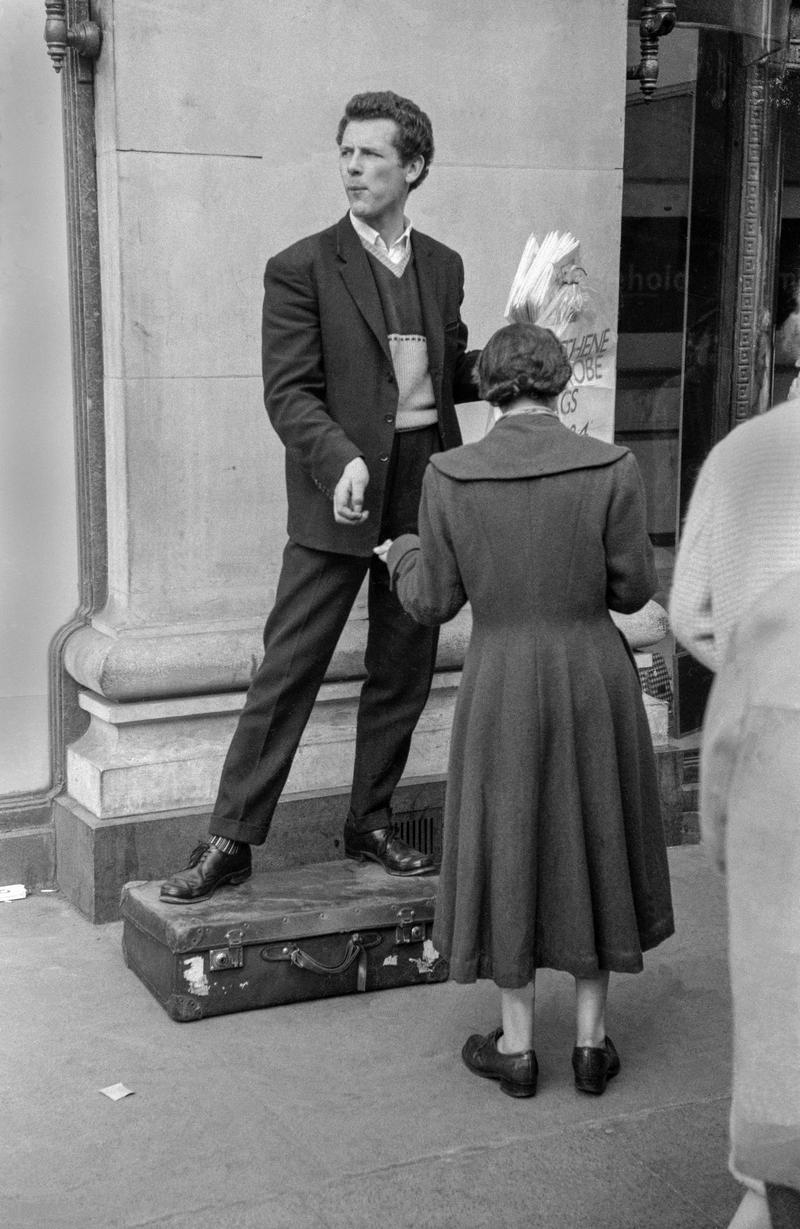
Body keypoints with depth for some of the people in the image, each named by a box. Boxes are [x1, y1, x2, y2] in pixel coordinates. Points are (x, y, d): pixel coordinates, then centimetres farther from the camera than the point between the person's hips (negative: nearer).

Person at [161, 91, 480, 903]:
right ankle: (230, 841, 5)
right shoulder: (302, 269, -3)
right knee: (287, 669, -3)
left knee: (403, 672, 12)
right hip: (339, 495, -5)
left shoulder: (443, 267, 13)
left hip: (425, 494, 5)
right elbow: (288, 392, -11)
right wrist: (341, 461, -27)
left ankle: (371, 823, 27)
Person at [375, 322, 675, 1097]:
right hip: (594, 681, 1)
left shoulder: (450, 477, -10)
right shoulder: (611, 469, -11)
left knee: (508, 846, 13)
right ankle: (591, 1043, 24)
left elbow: (434, 602, -2)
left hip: (501, 685, 0)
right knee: (593, 843, 16)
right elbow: (632, 590, -4)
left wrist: (402, 557, 19)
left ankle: (517, 1048, 22)